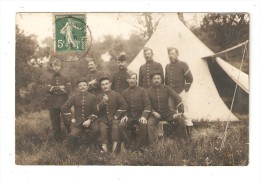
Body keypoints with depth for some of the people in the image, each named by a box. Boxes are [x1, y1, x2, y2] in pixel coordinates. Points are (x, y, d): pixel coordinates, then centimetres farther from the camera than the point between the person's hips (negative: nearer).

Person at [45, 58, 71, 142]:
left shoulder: (65, 79, 5)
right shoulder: (50, 80, 11)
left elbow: (67, 89, -10)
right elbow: (48, 89, -6)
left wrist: (54, 90, -9)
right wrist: (59, 87, -13)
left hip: (64, 104, -2)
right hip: (53, 104, 2)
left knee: (67, 122, -5)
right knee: (55, 122, 7)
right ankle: (57, 139, 17)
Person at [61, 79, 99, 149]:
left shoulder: (93, 97, 2)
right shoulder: (74, 97, 5)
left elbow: (95, 111, -1)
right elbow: (64, 108, 8)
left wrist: (89, 120, -15)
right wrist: (71, 118, 1)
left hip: (90, 120, 0)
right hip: (77, 121, 1)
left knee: (96, 129, -30)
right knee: (73, 135, -25)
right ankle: (72, 148, 8)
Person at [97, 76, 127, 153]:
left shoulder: (116, 95, 4)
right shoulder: (99, 97, 12)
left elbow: (123, 106, -4)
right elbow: (97, 109, -1)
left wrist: (117, 115, -8)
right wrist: (103, 102, -17)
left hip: (114, 118, -2)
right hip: (104, 119, 2)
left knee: (115, 126, -32)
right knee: (102, 128, -27)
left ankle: (114, 147, -31)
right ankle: (104, 147, -29)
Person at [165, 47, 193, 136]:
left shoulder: (183, 65, -5)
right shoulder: (167, 67, 12)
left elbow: (190, 78, -6)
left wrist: (185, 90, -7)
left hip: (181, 93, -6)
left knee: (184, 112, -7)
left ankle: (188, 131, -2)